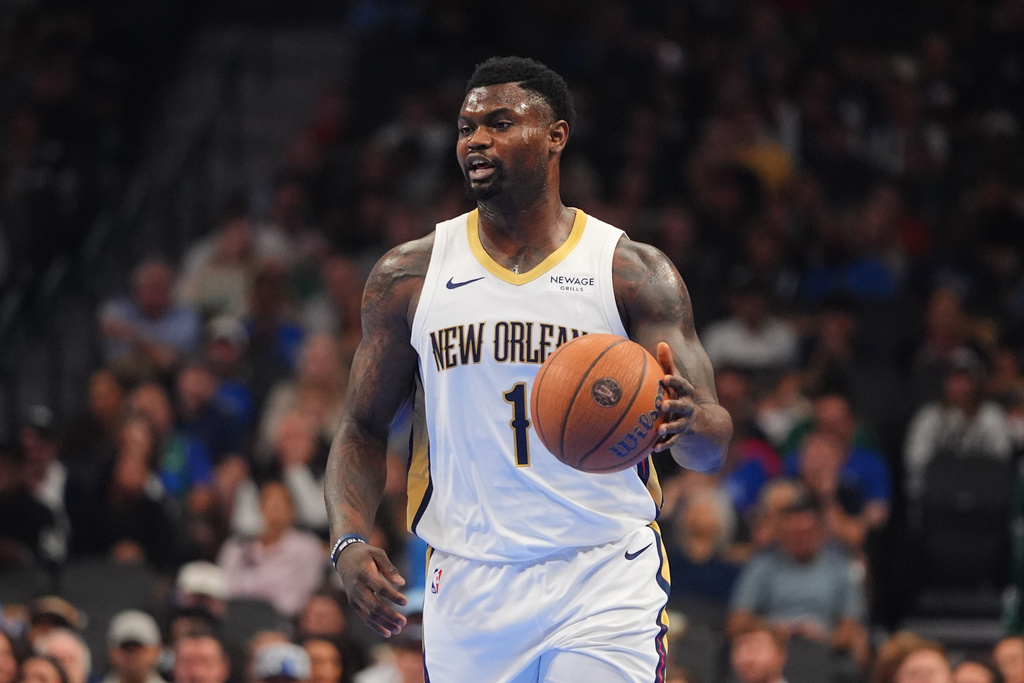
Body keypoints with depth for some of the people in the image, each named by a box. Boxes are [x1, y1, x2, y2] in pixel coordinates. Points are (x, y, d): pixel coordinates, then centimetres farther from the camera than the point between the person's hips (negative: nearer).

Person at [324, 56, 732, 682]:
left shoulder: (635, 273, 0)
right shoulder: (409, 275, 7)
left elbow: (711, 449, -4)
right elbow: (364, 430, 13)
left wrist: (689, 419, -29)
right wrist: (350, 541, -6)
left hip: (605, 581, -2)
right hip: (468, 587, 2)